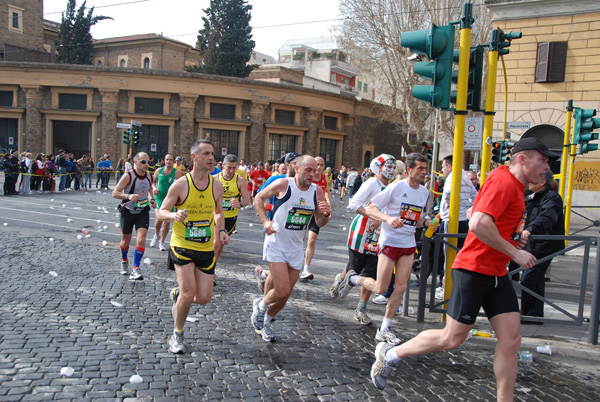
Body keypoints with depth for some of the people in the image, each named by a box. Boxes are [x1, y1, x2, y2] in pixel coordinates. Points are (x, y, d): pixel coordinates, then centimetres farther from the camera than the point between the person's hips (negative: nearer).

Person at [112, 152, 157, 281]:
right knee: (126, 241, 13)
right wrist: (128, 196, -33)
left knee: (141, 240, -14)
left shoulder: (148, 176, -1)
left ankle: (136, 269, -7)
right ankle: (124, 261, 43)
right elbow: (115, 193, -15)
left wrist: (152, 199, 1)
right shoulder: (128, 175, -15)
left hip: (143, 212, 2)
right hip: (128, 211, -2)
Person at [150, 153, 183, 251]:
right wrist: (154, 188, -4)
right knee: (159, 219, -16)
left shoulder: (177, 172, -5)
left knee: (167, 222, 6)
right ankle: (156, 235, 15)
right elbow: (153, 181, 16)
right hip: (159, 198, 0)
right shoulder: (159, 171, 3)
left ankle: (162, 242, 24)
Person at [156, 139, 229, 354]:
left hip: (206, 248, 4)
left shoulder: (217, 185, 0)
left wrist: (221, 230, -4)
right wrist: (174, 215, -27)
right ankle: (177, 335, 16)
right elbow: (160, 212, -5)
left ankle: (177, 294, 36)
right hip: (182, 246, -4)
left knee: (204, 298, 2)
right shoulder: (180, 185, -11)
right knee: (188, 294, -10)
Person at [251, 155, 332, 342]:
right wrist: (265, 221, -12)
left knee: (285, 294, 10)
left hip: (296, 248, 5)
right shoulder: (283, 184, -13)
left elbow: (319, 223, 6)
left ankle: (265, 322, 35)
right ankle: (261, 304, 19)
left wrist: (326, 215, -16)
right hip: (276, 244, -5)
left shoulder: (317, 191, -1)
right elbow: (258, 198, 1)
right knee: (283, 290, -14)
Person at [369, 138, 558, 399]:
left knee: (511, 340, 4)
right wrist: (514, 252, -21)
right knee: (452, 338, -2)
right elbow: (478, 224, -30)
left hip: (497, 274, 10)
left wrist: (516, 235, 12)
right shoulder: (503, 181, -16)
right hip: (474, 270, -10)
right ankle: (390, 354, 15)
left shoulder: (514, 186, 16)